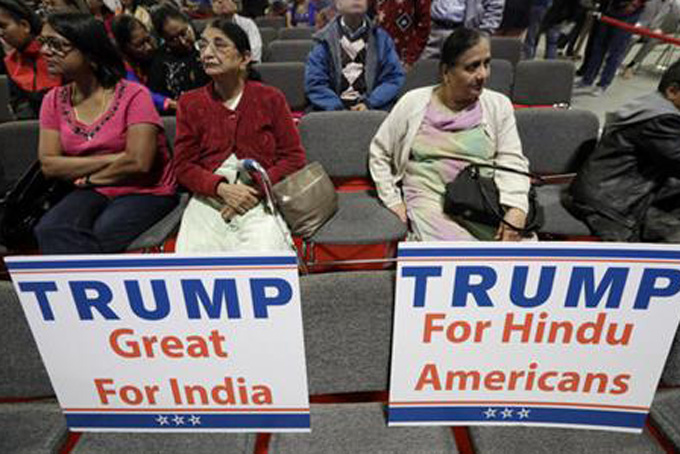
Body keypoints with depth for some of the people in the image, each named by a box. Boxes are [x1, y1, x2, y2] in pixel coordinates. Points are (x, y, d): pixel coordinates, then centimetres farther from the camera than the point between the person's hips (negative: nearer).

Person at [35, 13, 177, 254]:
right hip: (94, 193, 5)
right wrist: (111, 160, -10)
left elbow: (138, 162, -17)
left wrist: (87, 176, -3)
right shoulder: (54, 100, 7)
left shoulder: (133, 95, -10)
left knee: (97, 240, -28)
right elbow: (49, 164, 0)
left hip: (145, 193, -4)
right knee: (50, 231, -25)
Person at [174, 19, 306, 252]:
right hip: (209, 199, 2)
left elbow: (294, 156, 3)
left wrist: (257, 189, -11)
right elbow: (184, 165, 6)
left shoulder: (271, 98, 7)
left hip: (260, 199, -1)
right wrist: (222, 188, -12)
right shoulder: (190, 103, 11)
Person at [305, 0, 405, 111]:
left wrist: (369, 103, -10)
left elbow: (394, 77, 5)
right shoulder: (325, 40, 7)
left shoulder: (381, 38, 10)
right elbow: (315, 83, 1)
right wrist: (338, 108, -14)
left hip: (374, 111, 1)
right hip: (333, 113, 0)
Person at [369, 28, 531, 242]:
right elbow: (379, 153, 11)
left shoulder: (499, 105, 8)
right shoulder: (413, 103, 4)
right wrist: (393, 201, 3)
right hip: (431, 201, -2)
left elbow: (512, 161, 1)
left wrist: (516, 209, -16)